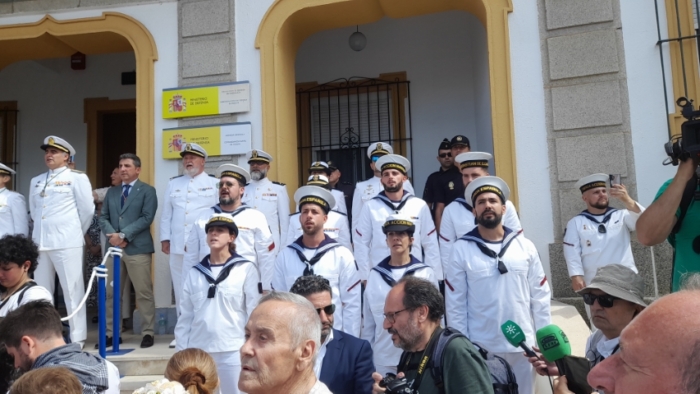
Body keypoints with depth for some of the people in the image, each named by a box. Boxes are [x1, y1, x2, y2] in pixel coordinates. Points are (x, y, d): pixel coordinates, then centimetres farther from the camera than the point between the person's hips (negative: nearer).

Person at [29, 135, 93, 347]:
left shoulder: (77, 178, -1)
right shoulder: (36, 181, 16)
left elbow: (88, 210, 0)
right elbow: (33, 211, 22)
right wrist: (42, 230, 17)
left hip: (67, 243, -6)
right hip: (40, 242, 6)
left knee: (72, 290, -3)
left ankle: (77, 338, 4)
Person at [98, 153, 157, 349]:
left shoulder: (147, 191, 3)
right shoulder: (111, 192, 19)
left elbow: (146, 218, -9)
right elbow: (103, 217, 12)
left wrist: (123, 235, -14)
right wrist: (112, 235, -7)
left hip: (137, 248, -5)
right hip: (114, 247, 5)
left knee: (143, 293, -2)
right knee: (111, 293, 8)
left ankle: (148, 332, 6)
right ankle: (110, 333, 17)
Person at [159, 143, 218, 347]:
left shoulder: (214, 183, 3)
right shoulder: (174, 184, 16)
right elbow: (166, 213, 15)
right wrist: (165, 238, 9)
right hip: (178, 245, 4)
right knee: (181, 288, 8)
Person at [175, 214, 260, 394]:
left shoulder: (246, 269, -2)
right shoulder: (194, 273, 9)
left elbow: (254, 313, -2)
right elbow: (185, 316, 11)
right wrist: (181, 352, 8)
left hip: (233, 352, -3)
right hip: (198, 352, 3)